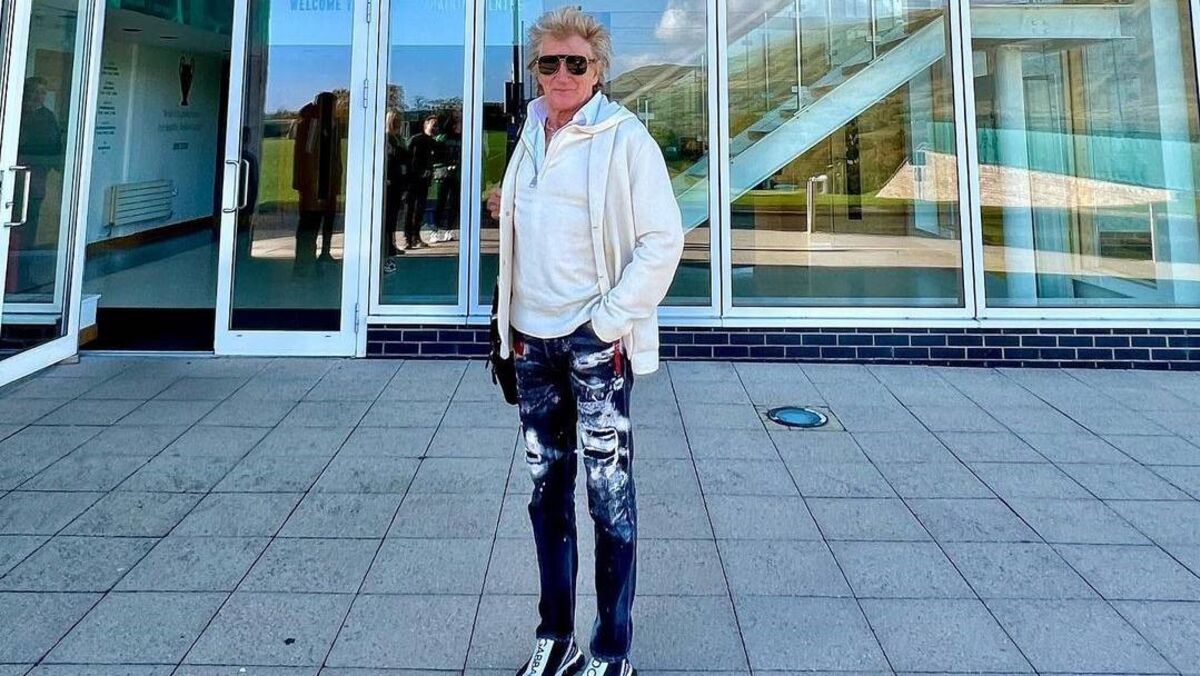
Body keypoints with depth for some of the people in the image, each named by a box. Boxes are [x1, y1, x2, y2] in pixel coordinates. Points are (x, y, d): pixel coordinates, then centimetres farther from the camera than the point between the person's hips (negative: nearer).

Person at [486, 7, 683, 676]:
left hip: (596, 338, -6)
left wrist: (609, 321, -14)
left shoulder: (625, 138, -6)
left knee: (609, 494, -1)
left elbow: (664, 238, -12)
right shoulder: (532, 137, 14)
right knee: (547, 487, 11)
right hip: (533, 338, 7)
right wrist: (508, 212, 6)